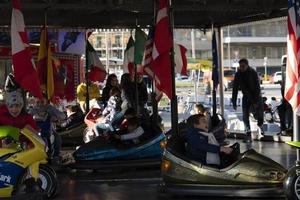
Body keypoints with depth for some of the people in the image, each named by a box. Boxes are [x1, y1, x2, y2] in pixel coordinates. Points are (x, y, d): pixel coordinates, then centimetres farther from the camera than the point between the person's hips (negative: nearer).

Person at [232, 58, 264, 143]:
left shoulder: (253, 73, -19)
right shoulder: (238, 75, -9)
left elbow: (257, 87, -22)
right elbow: (235, 89, -5)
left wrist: (255, 101, -28)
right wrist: (234, 102, -10)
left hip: (256, 96, -3)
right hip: (246, 97, 3)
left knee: (258, 115, -5)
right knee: (245, 116, -8)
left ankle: (260, 125, 28)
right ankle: (248, 134, -4)